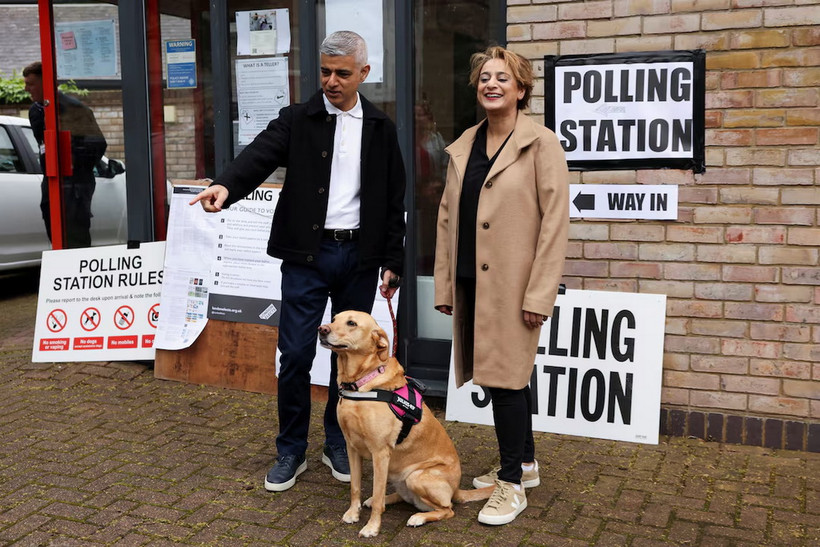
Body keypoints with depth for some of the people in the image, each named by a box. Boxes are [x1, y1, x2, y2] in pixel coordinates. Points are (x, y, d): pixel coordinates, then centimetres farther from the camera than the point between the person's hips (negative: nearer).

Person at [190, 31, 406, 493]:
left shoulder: (381, 128, 7)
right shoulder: (298, 120, 1)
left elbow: (395, 200, 8)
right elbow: (261, 154, -17)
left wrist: (392, 261, 5)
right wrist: (226, 186, -38)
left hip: (360, 255, 2)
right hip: (307, 253, -1)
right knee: (295, 354, -1)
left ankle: (338, 444, 28)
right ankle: (292, 451, 16)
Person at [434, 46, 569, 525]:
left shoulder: (541, 144, -7)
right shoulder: (463, 147, 12)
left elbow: (555, 221, -11)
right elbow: (447, 217, 13)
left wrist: (539, 294, -16)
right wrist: (444, 284, 9)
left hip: (513, 286, -6)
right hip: (472, 283, 6)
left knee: (507, 376, -3)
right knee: (508, 375, 16)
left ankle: (513, 484, 11)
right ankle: (525, 463, 33)